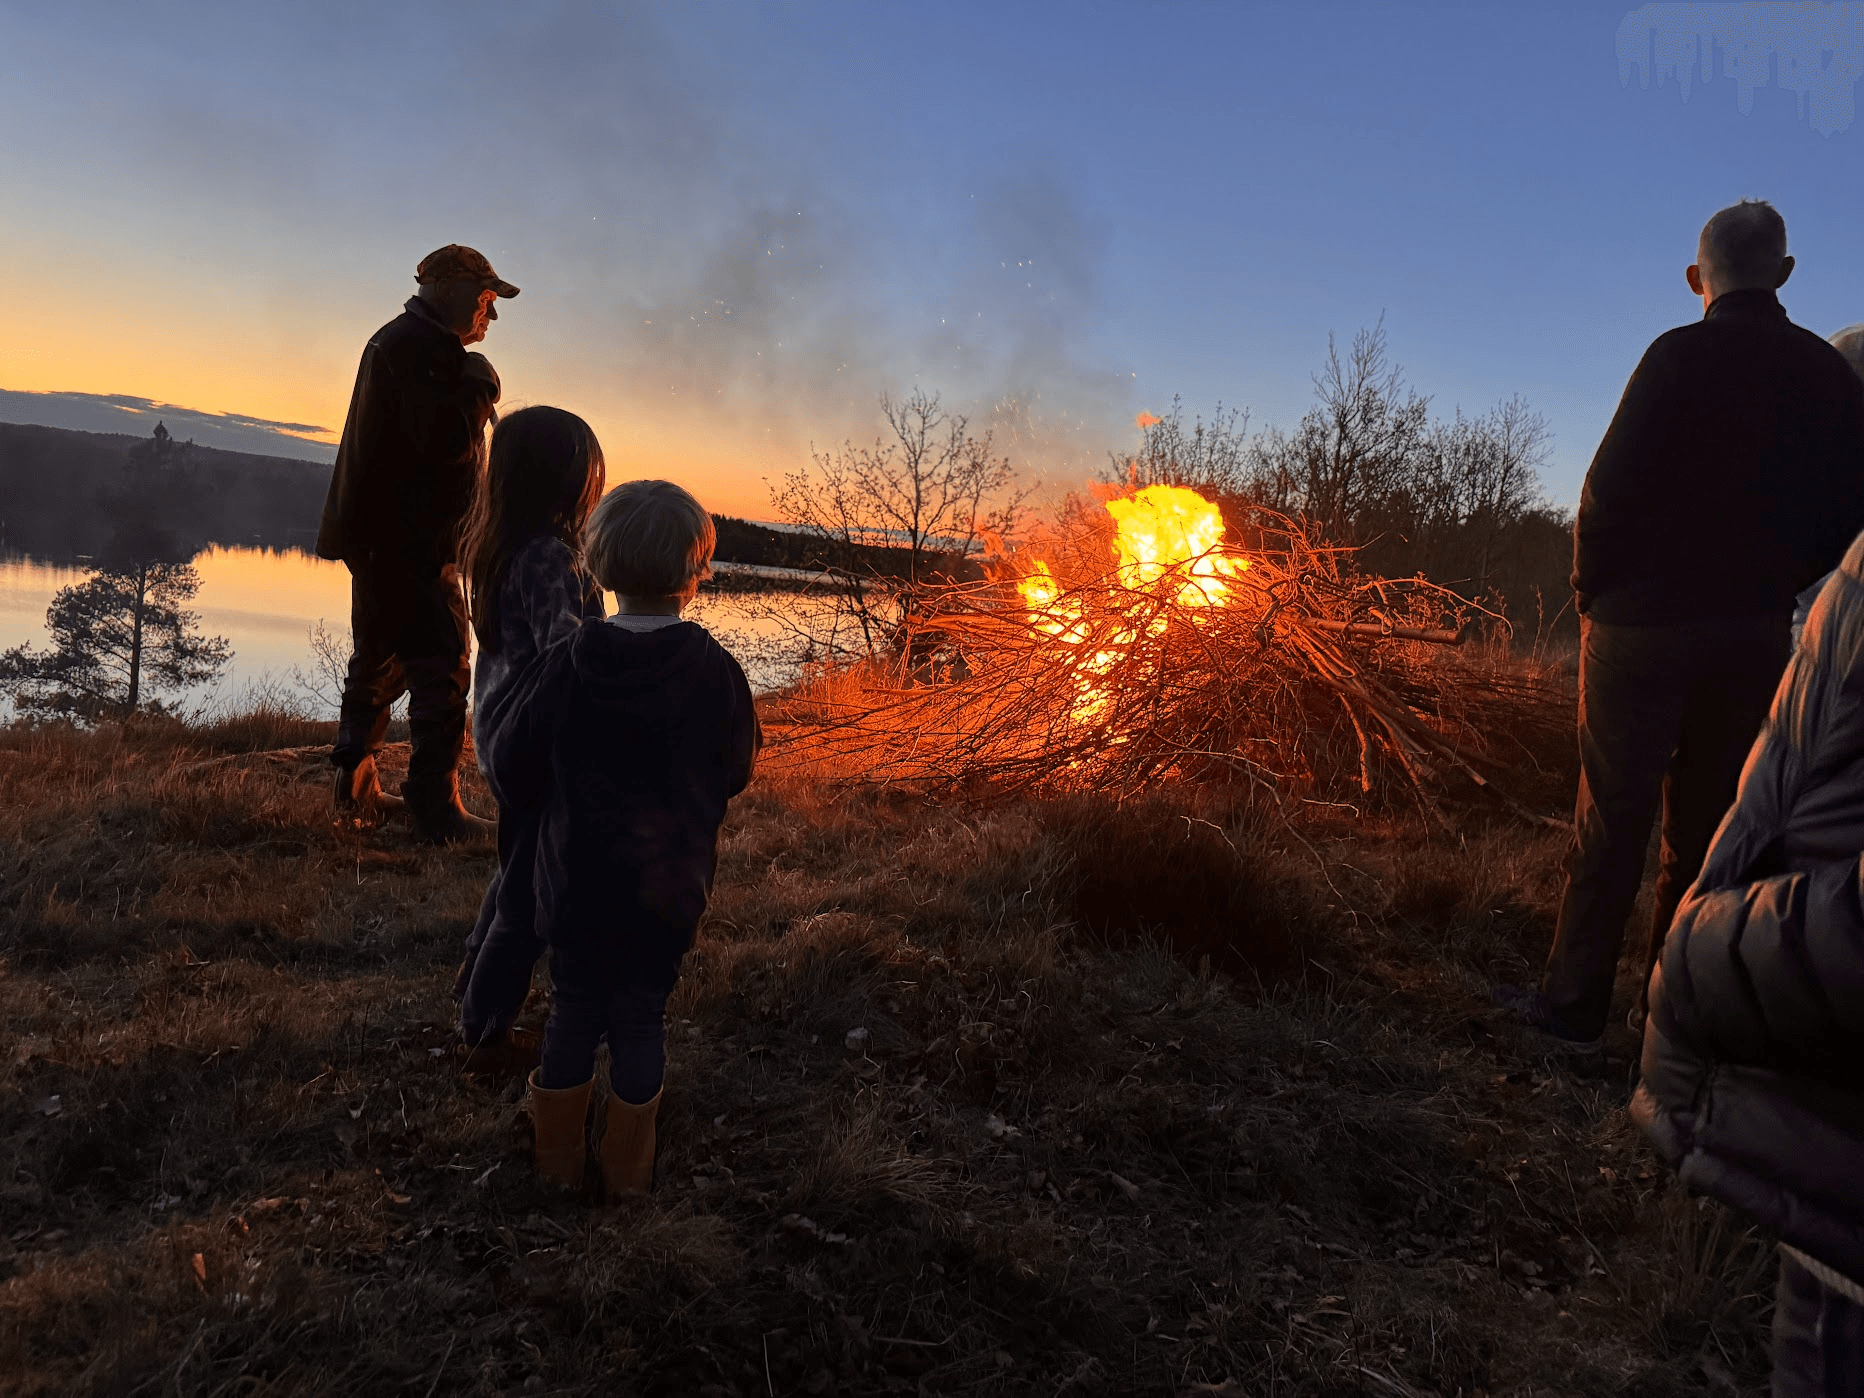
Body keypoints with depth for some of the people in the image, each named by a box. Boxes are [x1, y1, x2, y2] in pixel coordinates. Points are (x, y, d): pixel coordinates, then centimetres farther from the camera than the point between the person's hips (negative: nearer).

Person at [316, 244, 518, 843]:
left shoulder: (402, 343, 20)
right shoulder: (419, 349, -14)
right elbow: (447, 443, -25)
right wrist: (477, 389, -9)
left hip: (382, 539, 11)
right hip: (408, 541, -11)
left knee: (380, 663, 16)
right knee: (441, 665, -10)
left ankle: (356, 791, 24)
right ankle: (436, 807, -8)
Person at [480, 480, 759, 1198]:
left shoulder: (565, 664, -14)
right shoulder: (715, 672, -15)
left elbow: (509, 765, -5)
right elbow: (734, 774, -1)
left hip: (576, 880, 1)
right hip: (669, 889, 0)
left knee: (573, 1009, 16)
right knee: (642, 1017, 13)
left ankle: (557, 1155, 32)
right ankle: (628, 1167, 27)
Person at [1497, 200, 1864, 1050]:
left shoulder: (1683, 357, -9)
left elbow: (1611, 488, -14)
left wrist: (1592, 590, -1)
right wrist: (1769, 589, 16)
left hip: (1645, 623, -4)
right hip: (1756, 635, 5)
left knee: (1611, 820, 1)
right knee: (1706, 822, 11)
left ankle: (1573, 1005, 6)